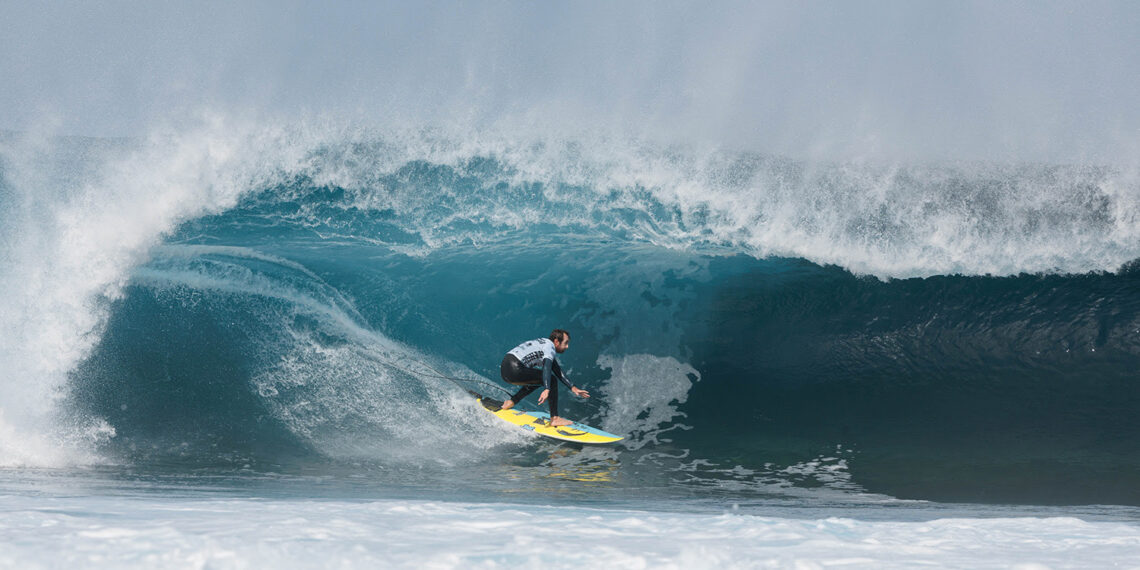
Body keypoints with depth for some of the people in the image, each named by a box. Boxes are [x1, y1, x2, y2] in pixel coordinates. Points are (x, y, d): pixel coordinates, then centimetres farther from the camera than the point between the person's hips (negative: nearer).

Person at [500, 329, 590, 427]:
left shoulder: (544, 343, 24)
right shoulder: (549, 346, -6)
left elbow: (557, 371, 27)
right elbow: (547, 367, -25)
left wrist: (572, 388, 20)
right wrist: (546, 390, -37)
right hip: (514, 369, -10)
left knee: (539, 379, 29)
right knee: (551, 380, -9)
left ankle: (511, 402, 25)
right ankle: (555, 418, -13)